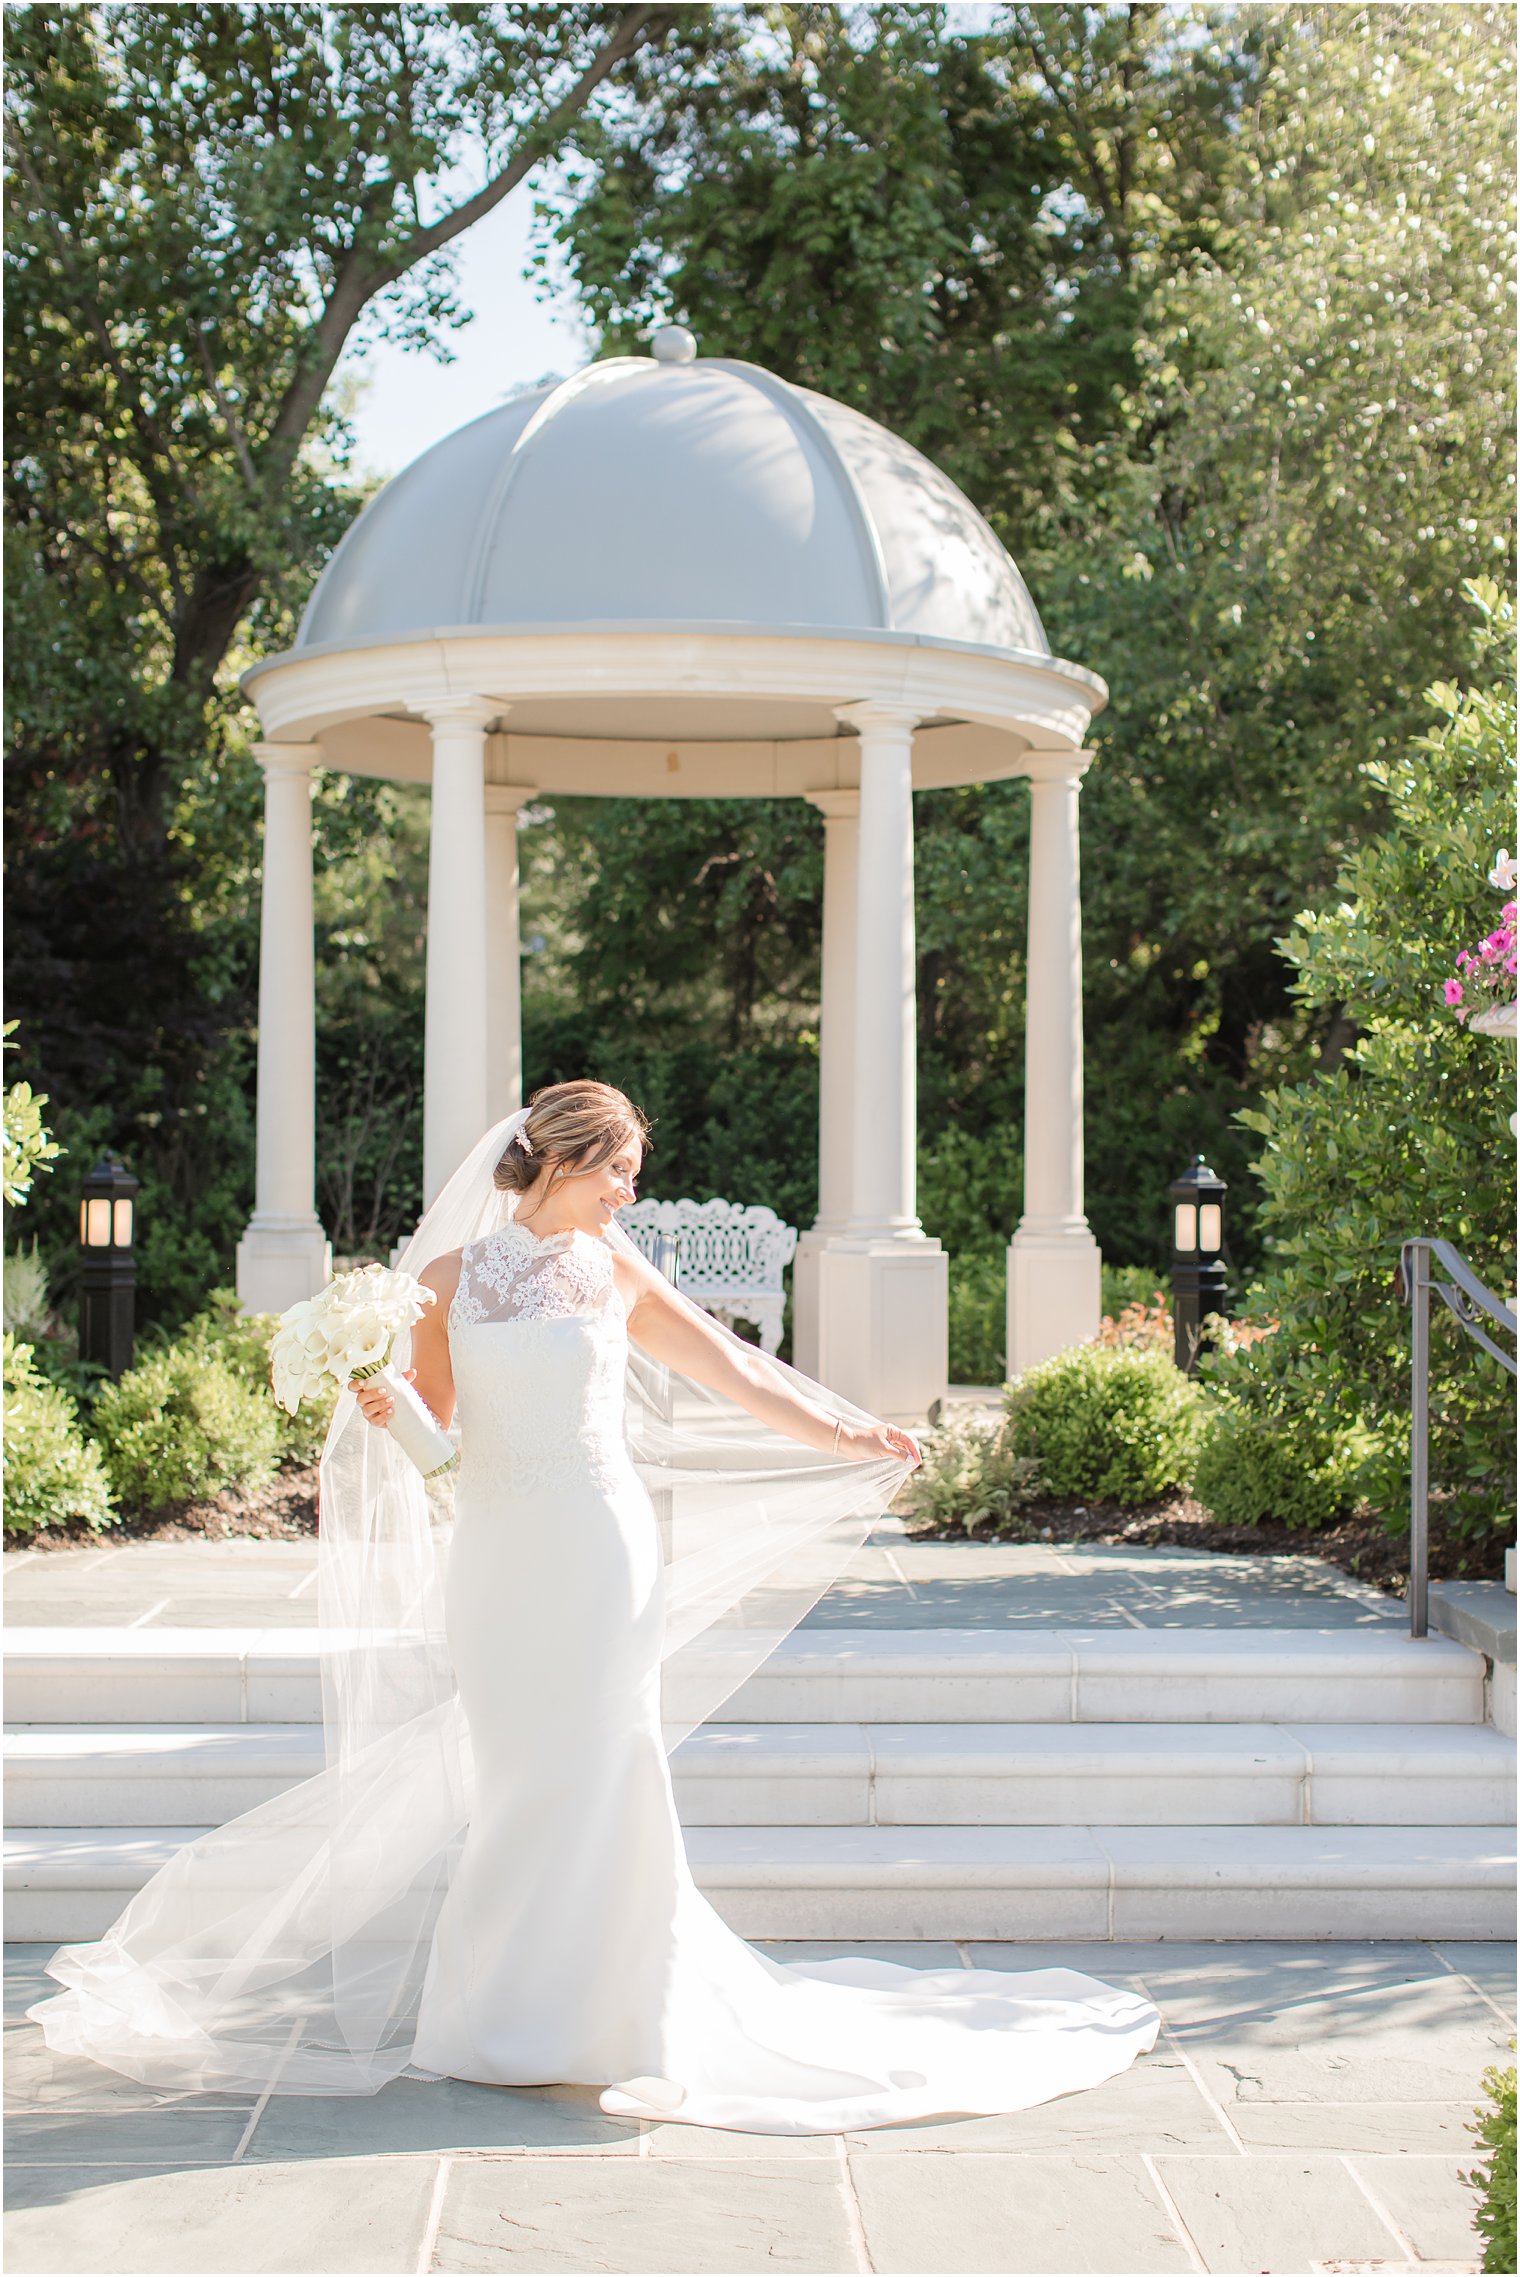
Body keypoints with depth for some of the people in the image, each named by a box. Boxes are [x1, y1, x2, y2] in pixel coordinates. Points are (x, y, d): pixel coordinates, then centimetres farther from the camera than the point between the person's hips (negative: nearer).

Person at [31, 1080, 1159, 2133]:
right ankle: (512, 2020, 15)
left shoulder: (617, 1273, 5)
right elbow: (427, 1419, 9)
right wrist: (378, 1406, -12)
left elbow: (734, 1376, 11)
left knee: (601, 1771, -3)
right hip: (494, 1551, 1)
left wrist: (849, 1440, 11)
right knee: (514, 1782, 4)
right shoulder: (452, 1273, 5)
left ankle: (628, 2029, 4)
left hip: (599, 1545, -1)